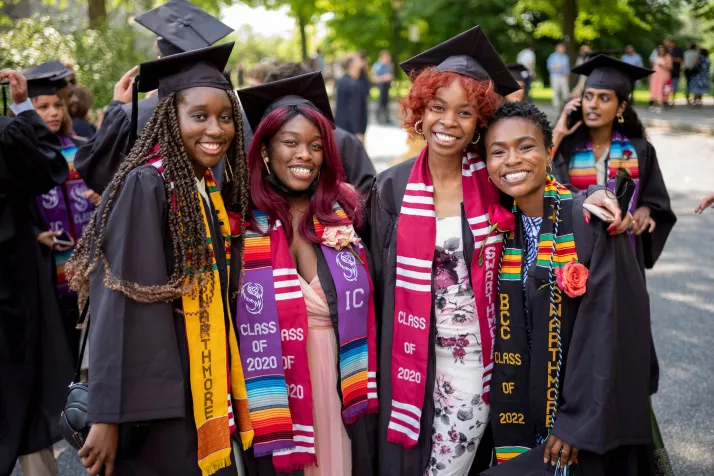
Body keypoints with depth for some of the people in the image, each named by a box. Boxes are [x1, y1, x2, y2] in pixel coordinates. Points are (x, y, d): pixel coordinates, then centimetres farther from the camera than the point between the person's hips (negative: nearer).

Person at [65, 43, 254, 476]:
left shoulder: (213, 189, 7)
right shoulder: (146, 185, -16)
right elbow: (117, 303, -19)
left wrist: (224, 389, 16)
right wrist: (108, 416, -21)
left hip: (205, 390, 7)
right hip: (157, 398, -7)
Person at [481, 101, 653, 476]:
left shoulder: (591, 221, -15)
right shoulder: (500, 224, 0)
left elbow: (608, 323, -16)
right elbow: (501, 327, 6)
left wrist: (580, 422, -18)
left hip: (587, 417, -4)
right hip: (520, 404, 4)